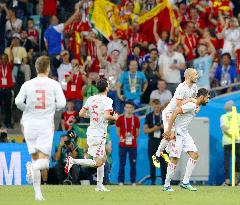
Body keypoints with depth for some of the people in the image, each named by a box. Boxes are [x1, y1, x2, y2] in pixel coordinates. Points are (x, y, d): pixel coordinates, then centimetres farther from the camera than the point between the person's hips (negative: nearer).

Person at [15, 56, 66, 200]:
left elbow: (18, 101, -9)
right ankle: (33, 167, -35)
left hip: (29, 124, 2)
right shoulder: (54, 84, -2)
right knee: (44, 160, 0)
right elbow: (61, 103, -9)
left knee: (35, 158, 12)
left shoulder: (28, 84, 2)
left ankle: (38, 193, 8)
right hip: (46, 124, -2)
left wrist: (27, 110, 11)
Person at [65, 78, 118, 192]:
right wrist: (114, 117, -5)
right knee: (97, 162, -8)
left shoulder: (91, 99, 7)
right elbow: (106, 116, -25)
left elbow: (81, 114, 6)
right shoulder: (107, 100, -13)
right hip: (99, 134, -9)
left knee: (103, 158, 19)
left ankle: (100, 185, 20)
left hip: (91, 131, 9)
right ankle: (73, 161, -18)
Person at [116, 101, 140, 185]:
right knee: (122, 163, -1)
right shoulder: (120, 119, 1)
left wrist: (133, 136, -7)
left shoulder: (136, 119, 3)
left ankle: (133, 182, 9)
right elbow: (118, 132, 6)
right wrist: (121, 137, -12)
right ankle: (121, 182, 3)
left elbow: (137, 133, 10)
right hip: (123, 145, -1)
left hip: (133, 145, 1)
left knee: (133, 164, 3)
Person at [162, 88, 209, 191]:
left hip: (185, 133, 10)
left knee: (194, 154, 1)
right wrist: (169, 129, -28)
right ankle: (166, 185, 3)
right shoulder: (191, 105, -20)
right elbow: (175, 111, -28)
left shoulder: (196, 107, 9)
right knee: (175, 159, -7)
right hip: (177, 133, -10)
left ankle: (185, 182, 3)